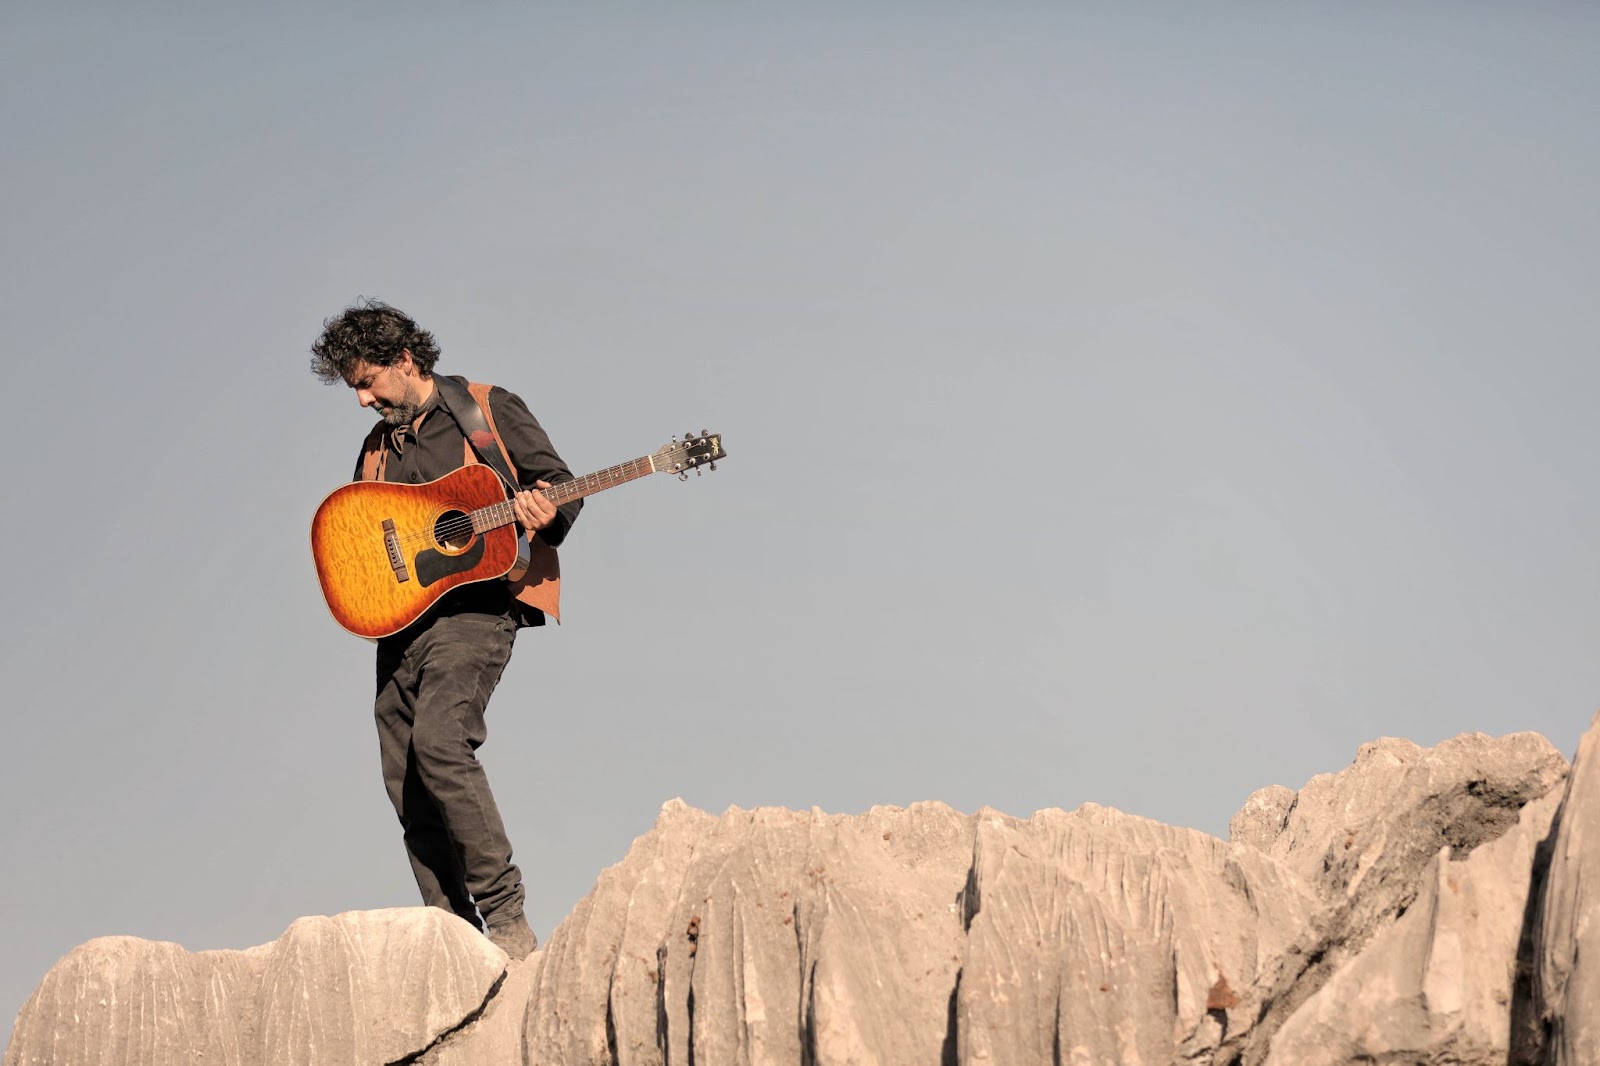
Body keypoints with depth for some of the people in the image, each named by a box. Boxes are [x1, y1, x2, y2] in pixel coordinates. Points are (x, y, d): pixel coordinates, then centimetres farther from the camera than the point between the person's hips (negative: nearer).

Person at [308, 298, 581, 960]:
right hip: (400, 620, 7)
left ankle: (506, 920, -23)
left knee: (439, 740, -27)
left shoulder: (488, 411, 5)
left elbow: (561, 481, 5)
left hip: (474, 608, -7)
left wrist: (547, 517, -17)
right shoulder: (377, 447, 21)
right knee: (405, 785, -1)